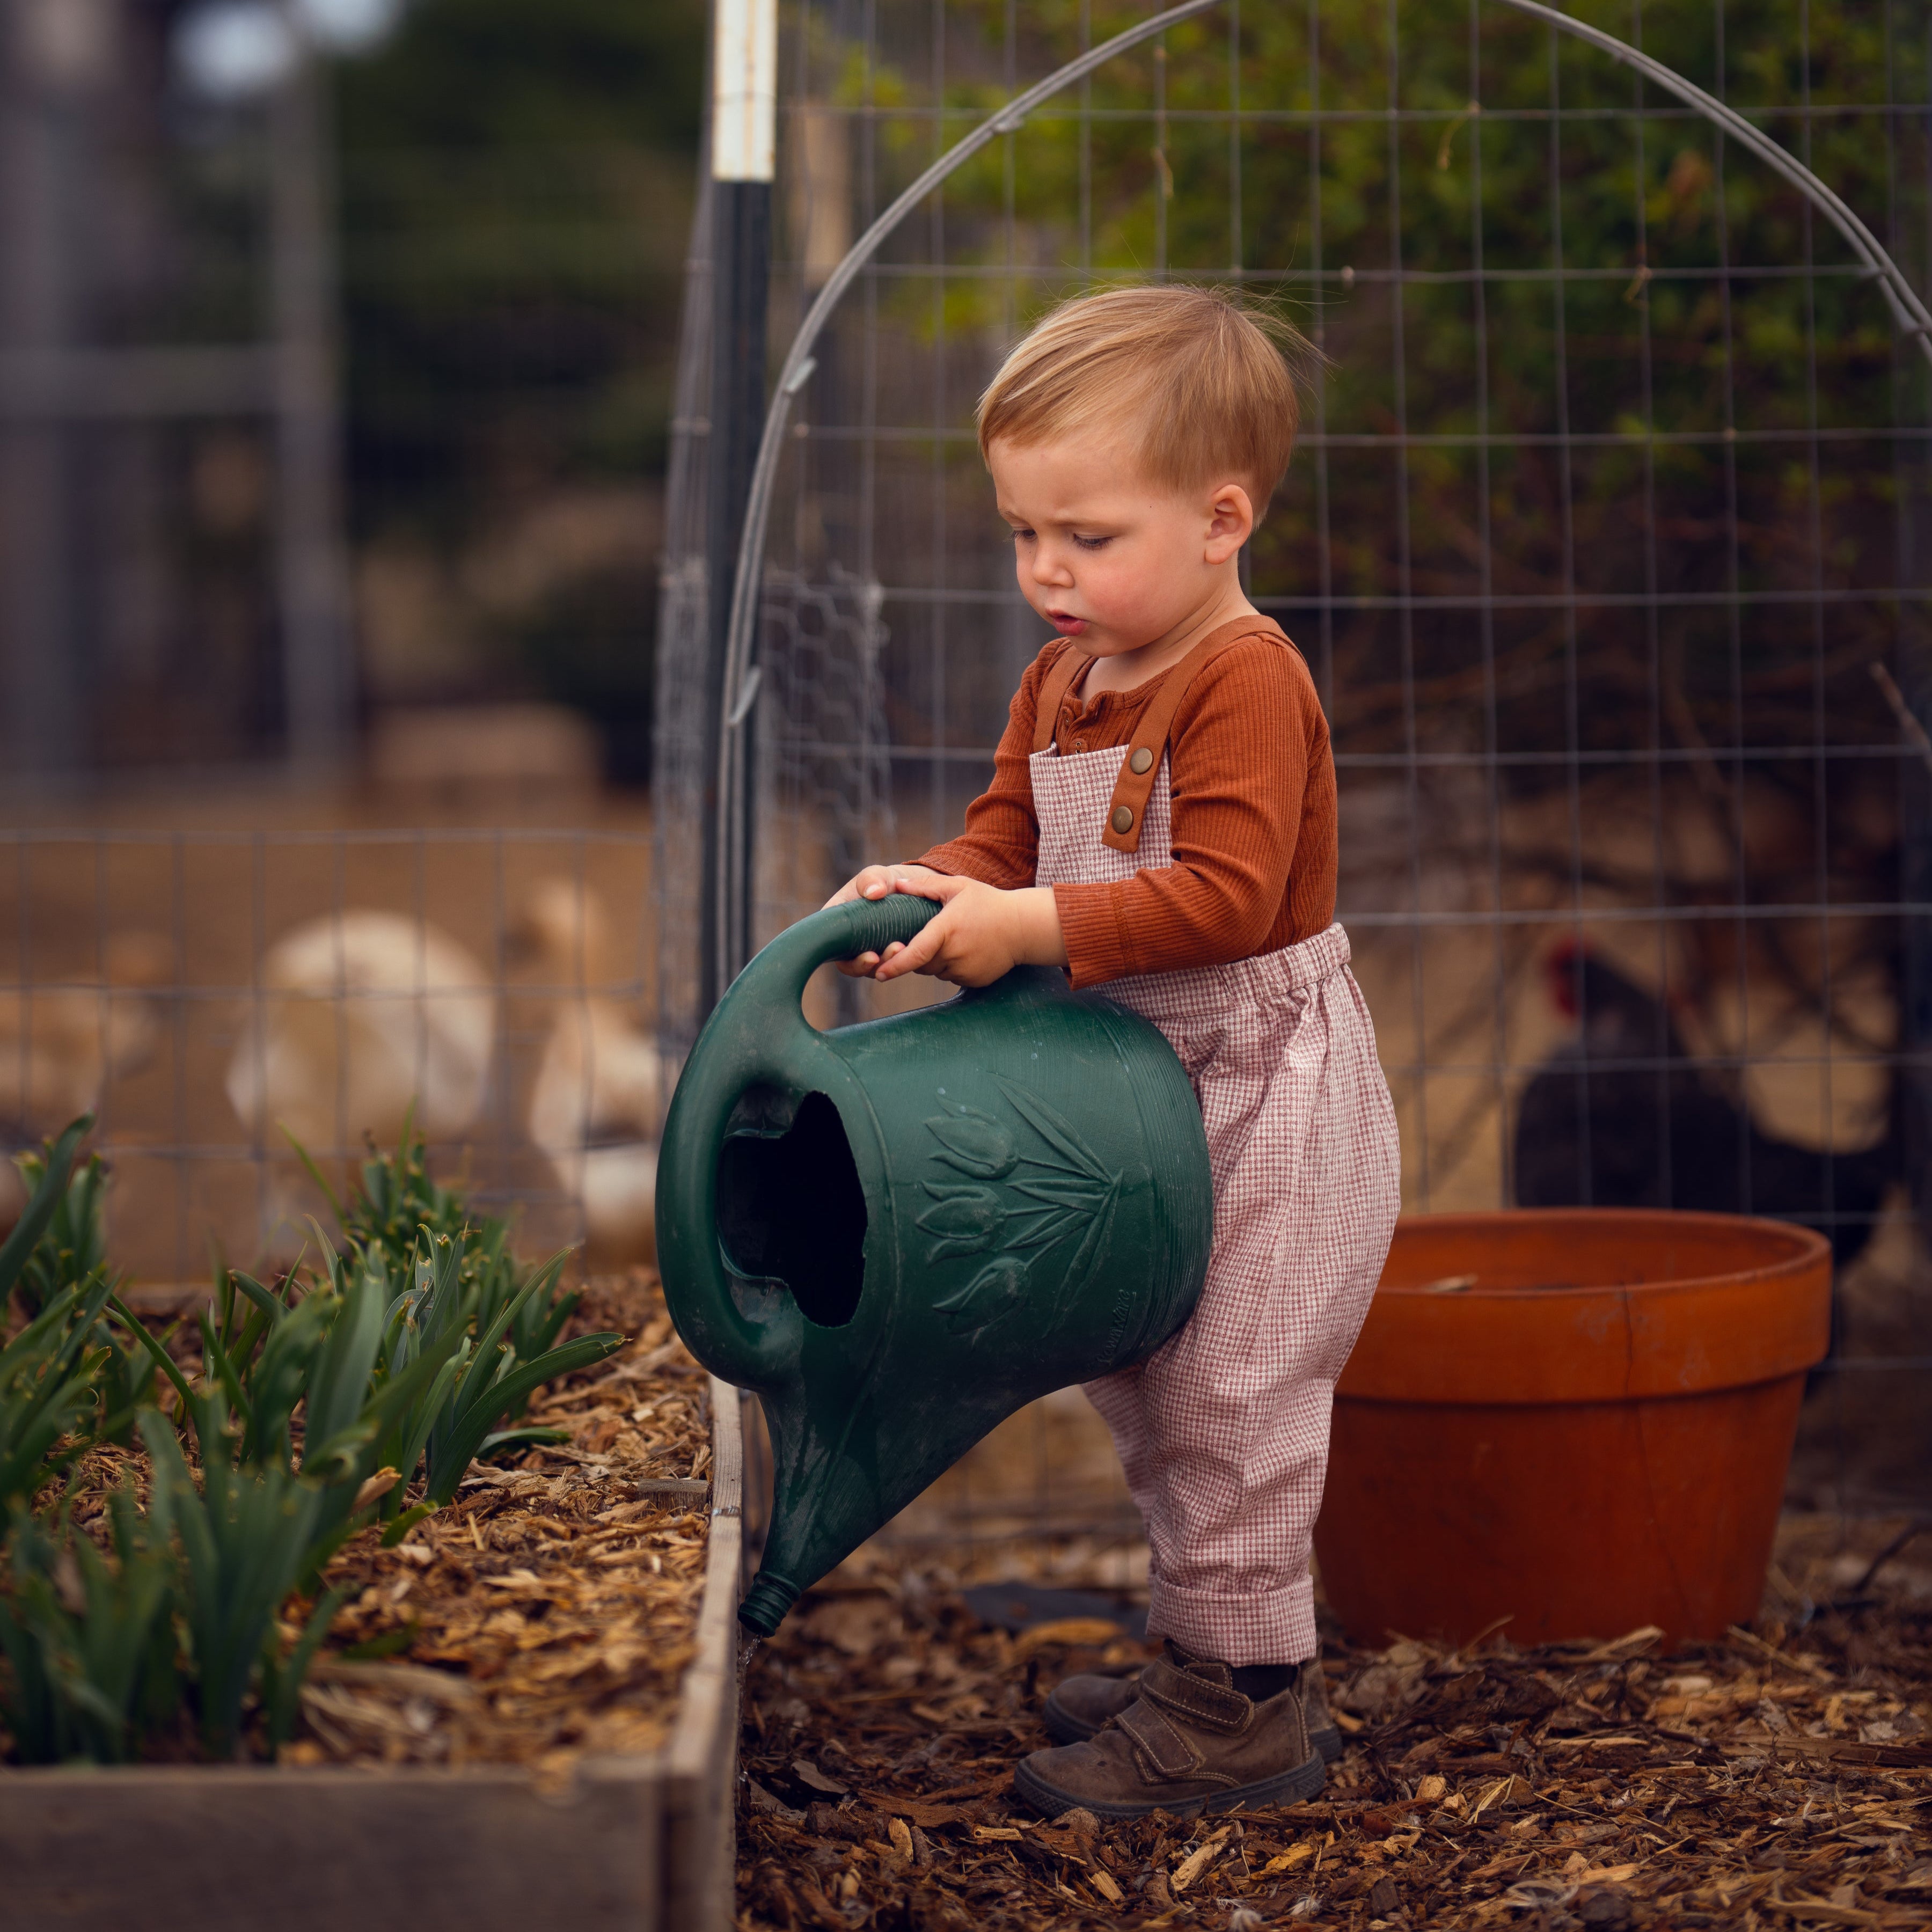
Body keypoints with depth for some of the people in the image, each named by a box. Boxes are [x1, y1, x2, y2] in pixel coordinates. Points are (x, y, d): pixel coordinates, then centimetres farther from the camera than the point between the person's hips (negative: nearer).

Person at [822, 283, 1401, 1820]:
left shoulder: (1246, 681, -20)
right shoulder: (1063, 684, 9)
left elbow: (1223, 895, -28)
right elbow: (1008, 838, 8)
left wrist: (1031, 926, -31)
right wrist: (937, 888, -14)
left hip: (1264, 1100, -10)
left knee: (1226, 1398, -5)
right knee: (1149, 1393, 18)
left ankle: (1245, 1708, 7)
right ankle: (1220, 1664, 32)